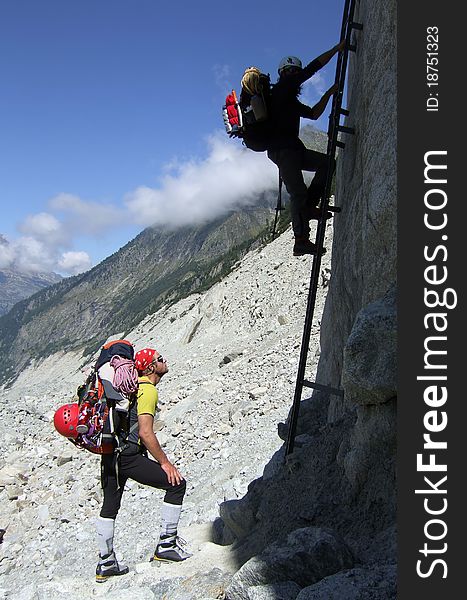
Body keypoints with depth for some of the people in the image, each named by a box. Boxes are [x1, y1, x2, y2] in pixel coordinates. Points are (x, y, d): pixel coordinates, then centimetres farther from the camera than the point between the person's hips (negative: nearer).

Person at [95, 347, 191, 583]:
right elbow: (145, 432, -19)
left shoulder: (132, 385, 19)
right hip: (128, 455, -10)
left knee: (109, 507, 19)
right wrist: (164, 462, -13)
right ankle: (166, 545, 1)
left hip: (110, 454, 10)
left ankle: (105, 564, 31)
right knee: (177, 483, -4)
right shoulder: (148, 390, -11)